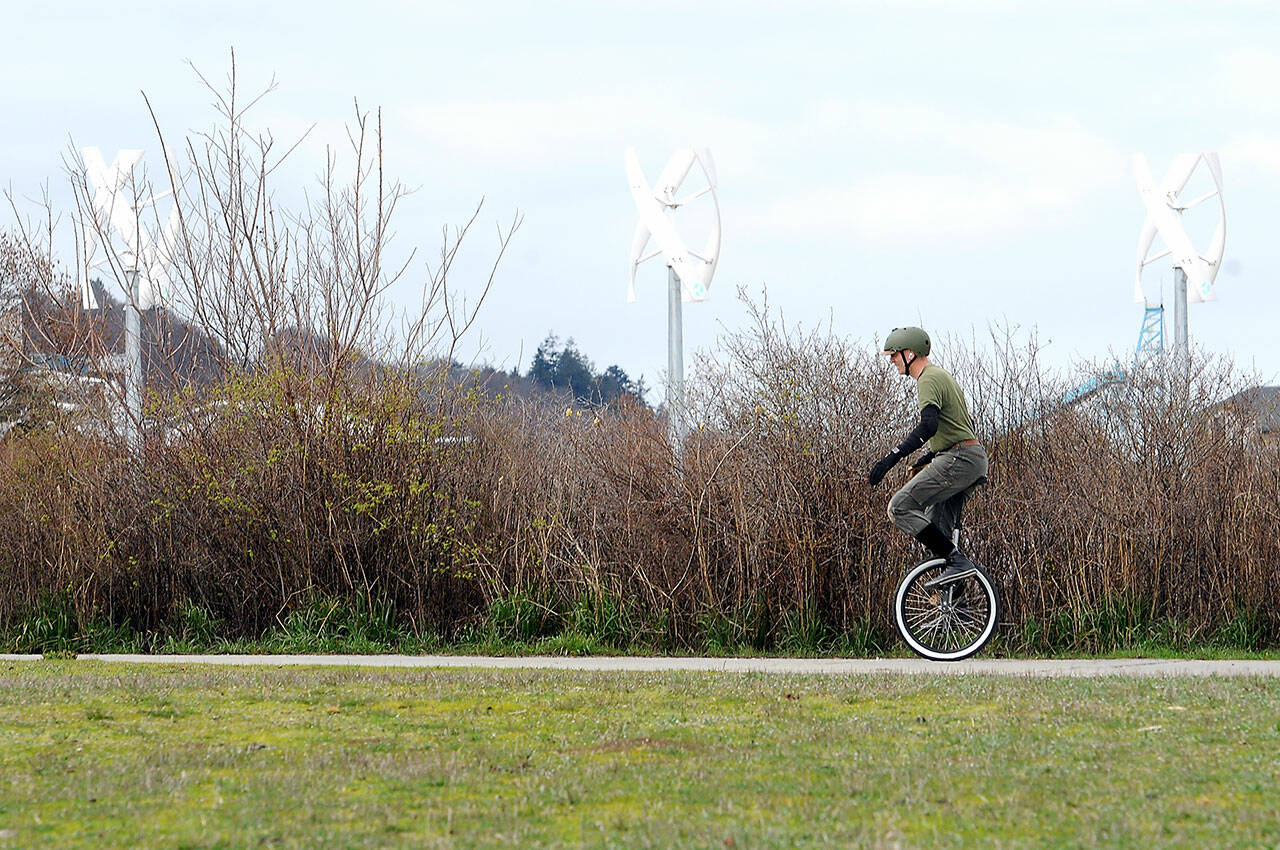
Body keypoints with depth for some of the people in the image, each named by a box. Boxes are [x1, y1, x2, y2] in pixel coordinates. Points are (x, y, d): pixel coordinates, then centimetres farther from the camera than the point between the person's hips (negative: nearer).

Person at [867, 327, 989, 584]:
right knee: (937, 529, 13)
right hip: (973, 459, 11)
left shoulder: (929, 380, -11)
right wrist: (929, 456, 35)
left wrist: (892, 457, -31)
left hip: (958, 459, -11)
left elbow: (928, 425, -27)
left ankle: (957, 561, -17)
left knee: (900, 507, -12)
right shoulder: (942, 376, 23)